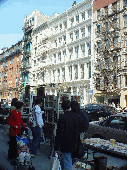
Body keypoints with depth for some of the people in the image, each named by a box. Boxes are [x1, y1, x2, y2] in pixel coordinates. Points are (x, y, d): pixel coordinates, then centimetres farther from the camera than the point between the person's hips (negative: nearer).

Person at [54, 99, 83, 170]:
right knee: (62, 161, 24)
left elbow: (59, 134, -16)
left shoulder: (62, 117, -17)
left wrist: (56, 147, -11)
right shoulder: (77, 117, 2)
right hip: (74, 145, 6)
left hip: (66, 145, -6)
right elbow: (79, 131, 11)